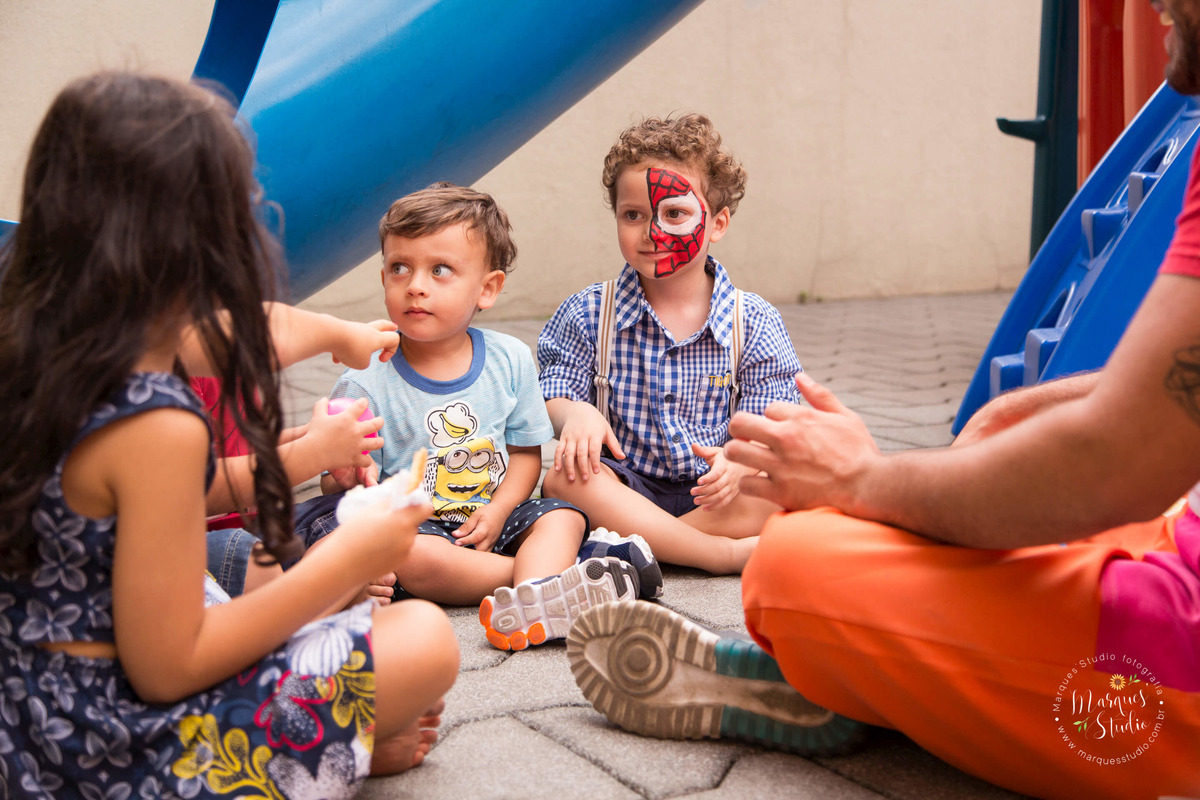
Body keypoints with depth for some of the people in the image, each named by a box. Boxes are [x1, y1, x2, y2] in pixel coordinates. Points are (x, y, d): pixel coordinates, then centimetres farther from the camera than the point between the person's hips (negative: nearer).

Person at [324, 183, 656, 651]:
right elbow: (338, 487, -6)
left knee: (563, 518, -18)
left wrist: (497, 510, -10)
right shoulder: (366, 383, -10)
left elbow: (525, 451, 7)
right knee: (412, 558, -33)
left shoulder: (510, 360, 0)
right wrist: (344, 476, -31)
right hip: (414, 522, -3)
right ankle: (554, 567, -24)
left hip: (488, 518, 4)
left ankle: (532, 601, -44)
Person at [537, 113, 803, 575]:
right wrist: (573, 413, -25)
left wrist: (737, 465, -27)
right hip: (626, 490, 0)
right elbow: (553, 396, 1)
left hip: (709, 492, 0)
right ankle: (721, 553, -28)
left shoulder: (754, 322, 0)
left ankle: (627, 542, -24)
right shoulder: (586, 314, 3)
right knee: (564, 478, -31)